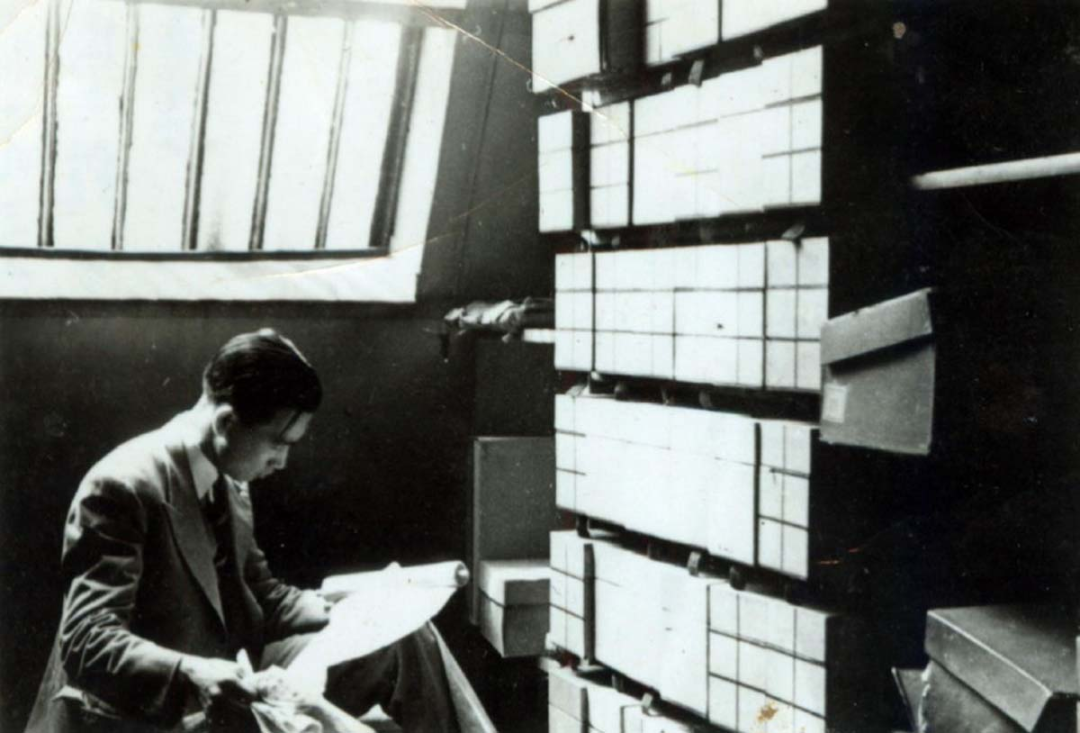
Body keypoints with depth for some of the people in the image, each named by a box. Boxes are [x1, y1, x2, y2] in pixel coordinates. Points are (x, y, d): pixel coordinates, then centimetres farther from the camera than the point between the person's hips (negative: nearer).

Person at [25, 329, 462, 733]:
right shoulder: (123, 487, -19)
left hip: (232, 680, 8)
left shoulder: (229, 480, 5)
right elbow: (87, 643, -23)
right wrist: (190, 674, -40)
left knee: (404, 640, 0)